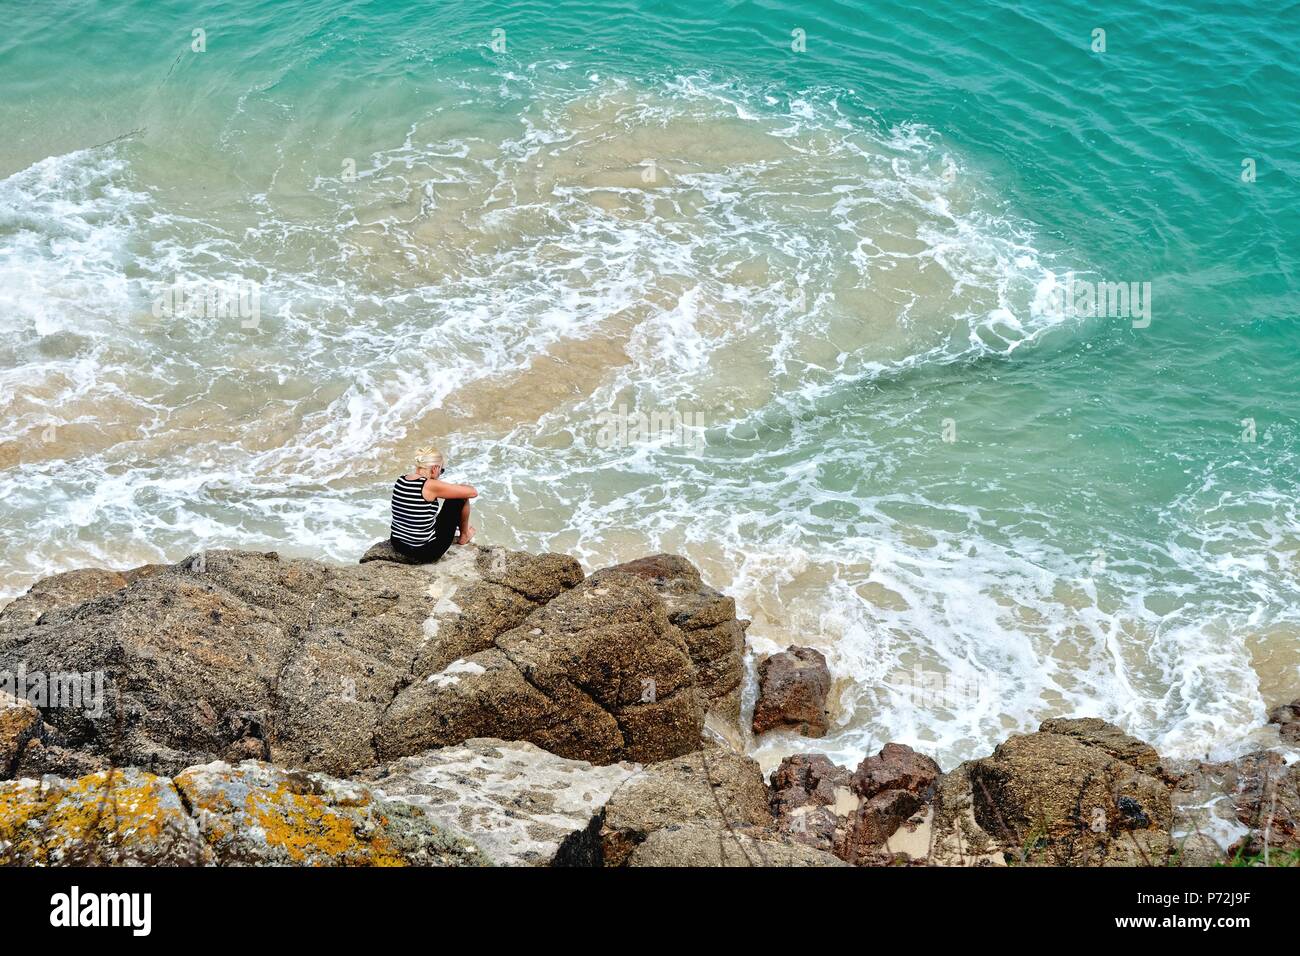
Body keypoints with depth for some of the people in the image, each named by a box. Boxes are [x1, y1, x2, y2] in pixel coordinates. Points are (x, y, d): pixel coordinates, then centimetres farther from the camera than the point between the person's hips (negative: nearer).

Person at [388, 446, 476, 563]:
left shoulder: (400, 481, -1)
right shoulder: (430, 486, -22)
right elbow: (472, 492, -15)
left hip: (398, 547, 7)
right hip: (425, 553, -7)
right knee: (460, 498, 6)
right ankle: (464, 536, 29)